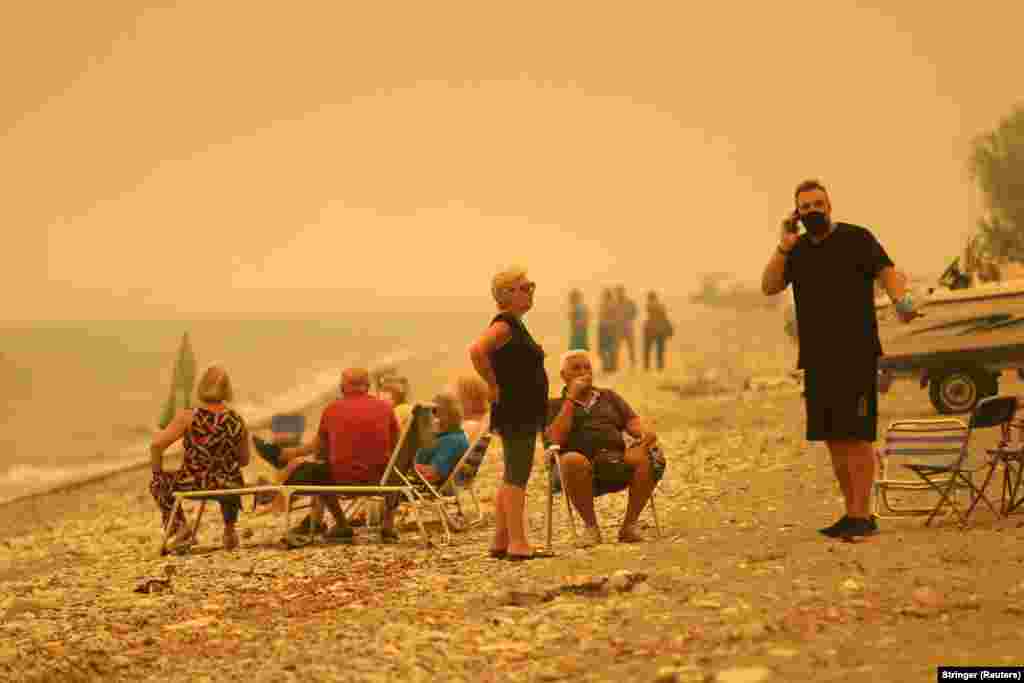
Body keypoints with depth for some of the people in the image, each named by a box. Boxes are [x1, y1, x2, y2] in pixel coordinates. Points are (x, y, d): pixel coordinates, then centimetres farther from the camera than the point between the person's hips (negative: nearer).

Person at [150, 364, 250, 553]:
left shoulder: (187, 417, -15)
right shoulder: (238, 422, -7)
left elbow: (156, 445, -17)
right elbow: (244, 460, 4)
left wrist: (158, 472, 1)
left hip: (194, 484, -3)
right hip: (229, 486, 3)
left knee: (159, 483, 28)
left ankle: (179, 526, 15)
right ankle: (229, 529, 40)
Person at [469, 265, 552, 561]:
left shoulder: (516, 325, 16)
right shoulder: (504, 324, -14)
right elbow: (476, 351, -31)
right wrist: (493, 386, -23)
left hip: (524, 415, 10)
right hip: (515, 414, -10)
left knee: (512, 479, 12)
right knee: (517, 478, -9)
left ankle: (501, 542, 18)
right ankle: (517, 544, -7)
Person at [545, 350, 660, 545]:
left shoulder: (609, 397, 28)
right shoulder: (555, 405, 18)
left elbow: (632, 422, 14)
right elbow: (556, 438, -1)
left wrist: (646, 432, -9)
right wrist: (571, 398, 1)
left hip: (617, 462, 3)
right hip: (584, 470, -3)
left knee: (647, 458, -27)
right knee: (572, 460, -37)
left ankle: (629, 525, -16)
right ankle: (590, 525, -19)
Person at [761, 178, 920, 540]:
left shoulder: (856, 238, 1)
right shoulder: (797, 250, 15)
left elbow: (887, 272, -10)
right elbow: (769, 286, 4)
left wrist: (901, 299, -31)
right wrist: (784, 245, -6)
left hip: (856, 356, -6)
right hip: (817, 360, 6)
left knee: (855, 436, -9)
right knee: (833, 440, 9)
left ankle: (862, 516, -6)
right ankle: (851, 514, 17)